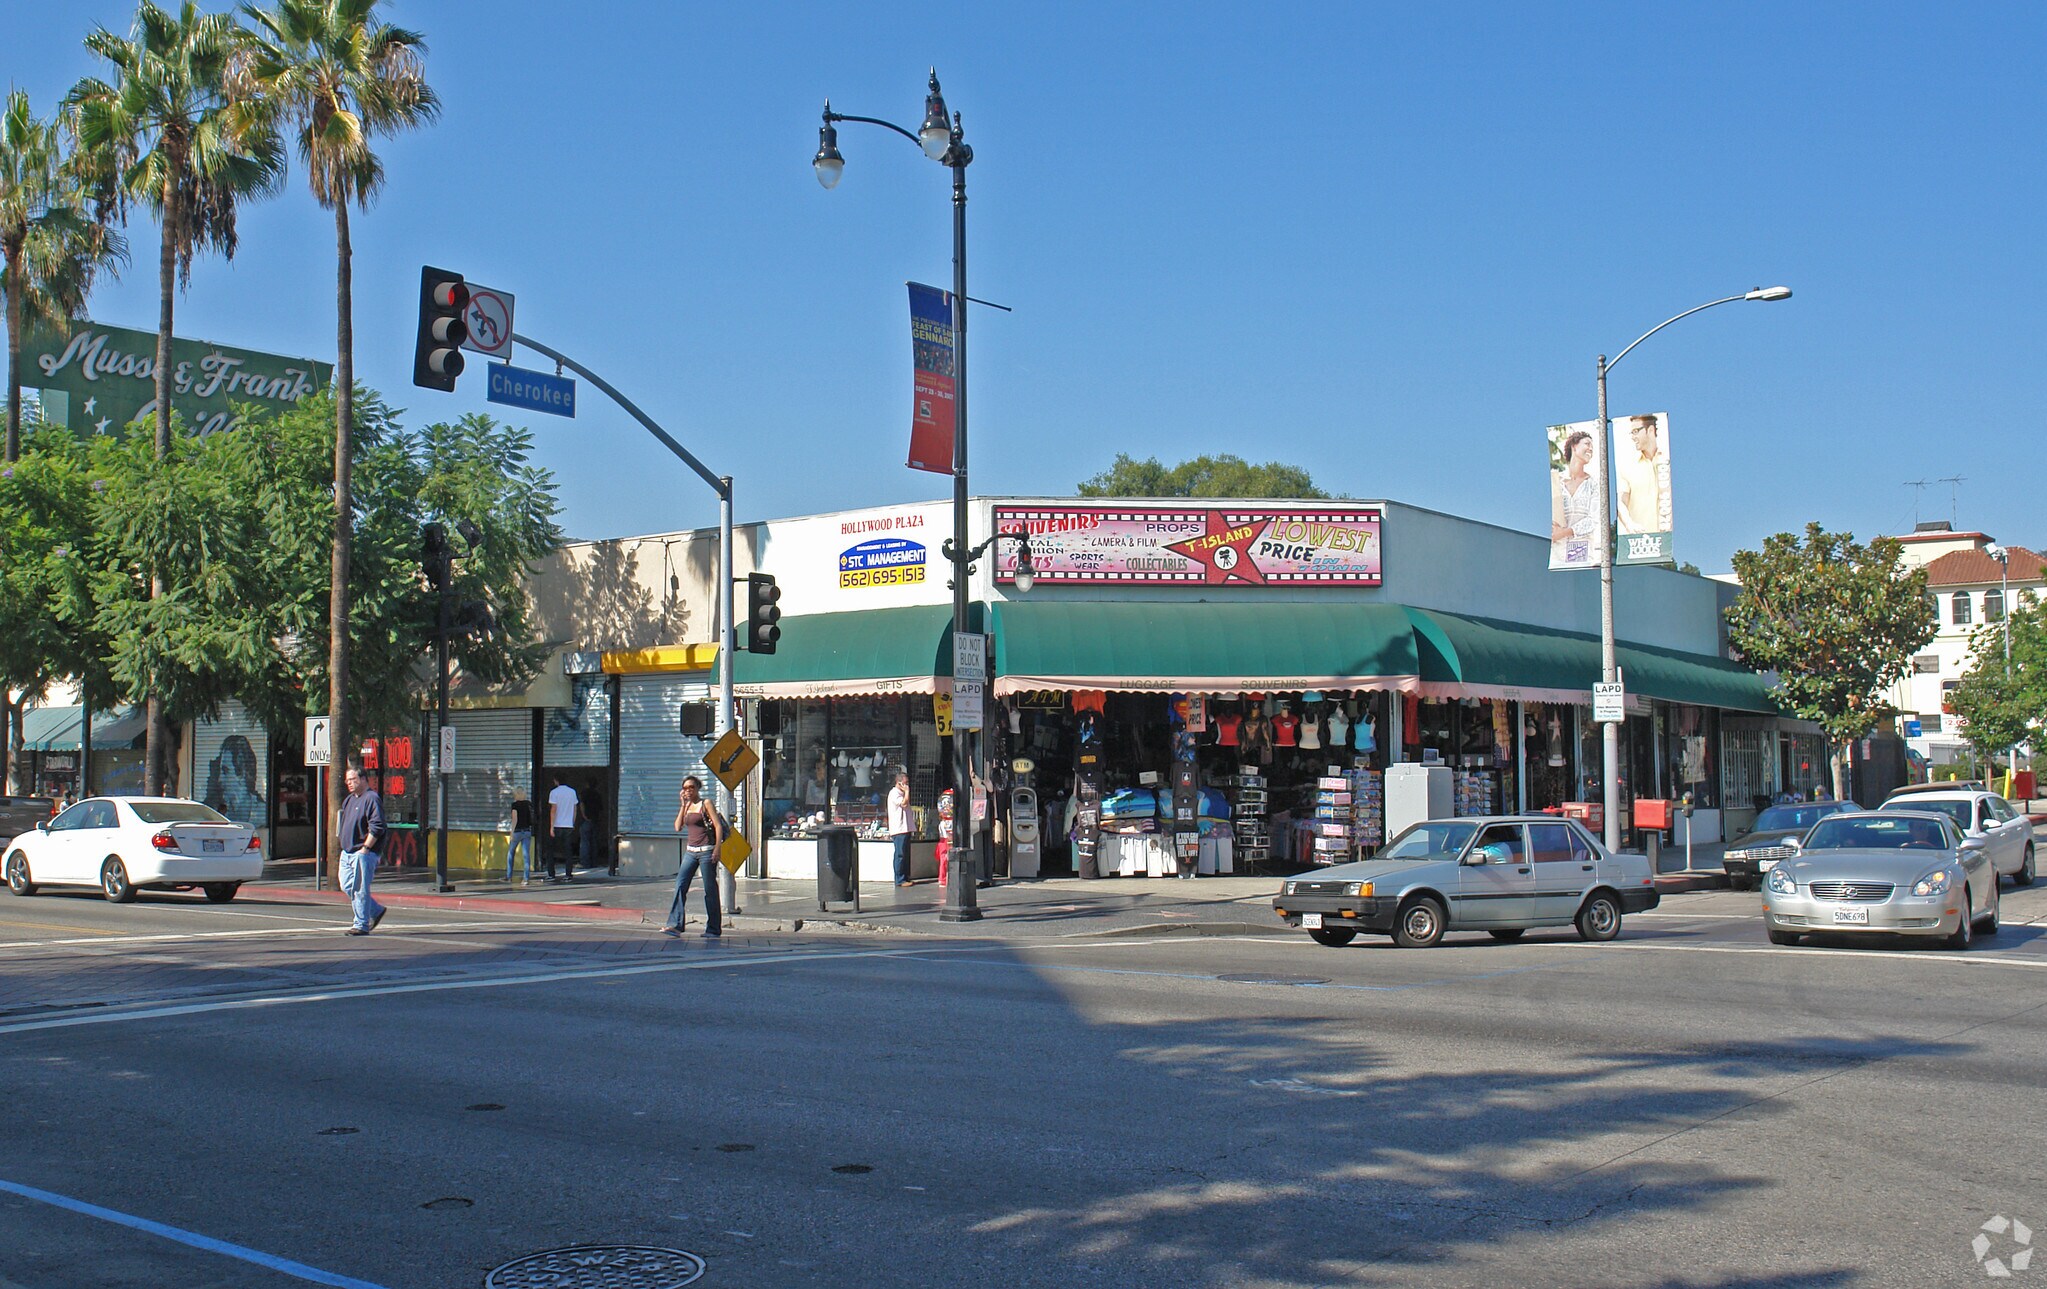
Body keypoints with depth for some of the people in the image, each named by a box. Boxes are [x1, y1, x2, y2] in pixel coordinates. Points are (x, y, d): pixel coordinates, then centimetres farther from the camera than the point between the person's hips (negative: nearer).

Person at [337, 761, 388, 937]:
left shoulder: (371, 799, -11)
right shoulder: (349, 800, 18)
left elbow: (377, 827, -17)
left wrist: (365, 848, -19)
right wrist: (345, 846, 17)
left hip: (363, 854, -9)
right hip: (347, 852, 9)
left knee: (360, 889, -7)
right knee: (347, 886, 11)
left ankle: (361, 925, -1)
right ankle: (376, 911, 24)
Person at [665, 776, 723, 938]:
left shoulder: (705, 804, -3)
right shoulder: (687, 806, 14)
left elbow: (718, 826, -8)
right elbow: (678, 827, 4)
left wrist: (717, 849, -16)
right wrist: (683, 806, 1)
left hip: (706, 851, -6)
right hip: (690, 851, 6)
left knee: (710, 889, -1)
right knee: (680, 885, -7)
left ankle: (713, 929, 5)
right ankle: (675, 925, -10)